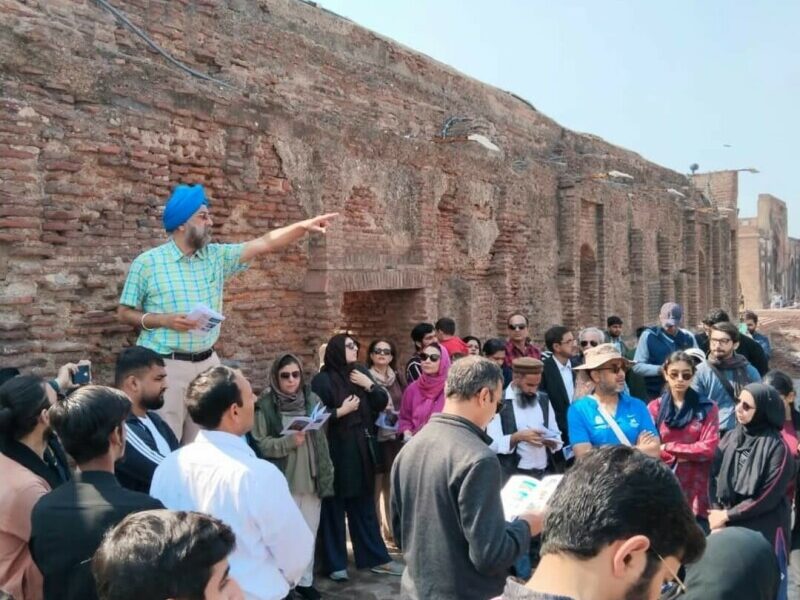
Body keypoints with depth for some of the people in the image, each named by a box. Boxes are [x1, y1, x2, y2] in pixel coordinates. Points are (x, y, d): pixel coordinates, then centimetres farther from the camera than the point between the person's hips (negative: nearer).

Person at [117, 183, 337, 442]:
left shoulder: (217, 256, 6)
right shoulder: (147, 263, -4)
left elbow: (265, 244, 3)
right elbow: (124, 313, 0)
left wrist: (305, 225, -6)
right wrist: (164, 320, -16)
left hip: (207, 363, 5)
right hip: (165, 365, -4)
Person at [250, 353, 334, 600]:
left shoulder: (313, 400, 4)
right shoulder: (266, 405, -6)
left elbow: (322, 441, 9)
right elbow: (261, 444, -8)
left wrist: (326, 475, 6)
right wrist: (289, 441, -22)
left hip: (312, 479, 4)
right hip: (283, 482, -3)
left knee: (309, 533, 12)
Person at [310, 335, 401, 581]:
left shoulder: (361, 373, 9)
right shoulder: (322, 380, -9)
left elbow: (382, 403, 5)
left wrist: (369, 385, -8)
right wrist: (342, 411, -17)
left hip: (362, 450, 6)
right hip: (336, 451, -5)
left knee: (364, 504, 14)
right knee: (335, 506, 3)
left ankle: (375, 557, 22)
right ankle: (335, 563, 13)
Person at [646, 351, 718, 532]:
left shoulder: (707, 408, 4)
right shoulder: (654, 408, 5)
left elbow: (708, 448, -6)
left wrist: (668, 448, -7)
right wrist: (687, 455, -9)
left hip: (696, 492, 0)